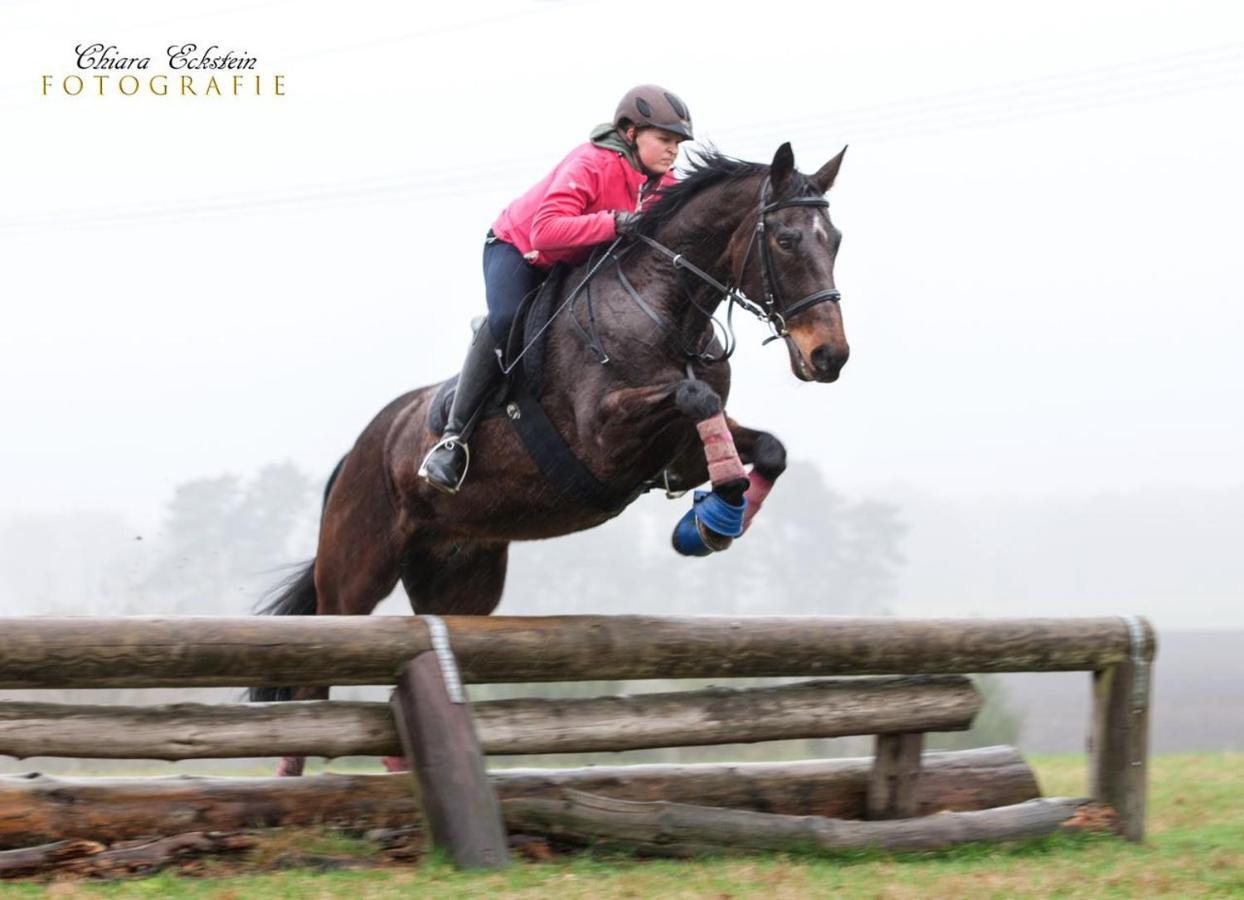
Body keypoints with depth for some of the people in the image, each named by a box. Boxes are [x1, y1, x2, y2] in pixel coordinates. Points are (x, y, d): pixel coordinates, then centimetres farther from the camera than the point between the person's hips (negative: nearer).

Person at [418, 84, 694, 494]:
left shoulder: (662, 185, -11)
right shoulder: (589, 165, -33)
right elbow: (546, 231, -45)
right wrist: (614, 223, -53)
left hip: (581, 264, 8)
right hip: (519, 246, -8)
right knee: (506, 321, -31)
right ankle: (453, 437, -29)